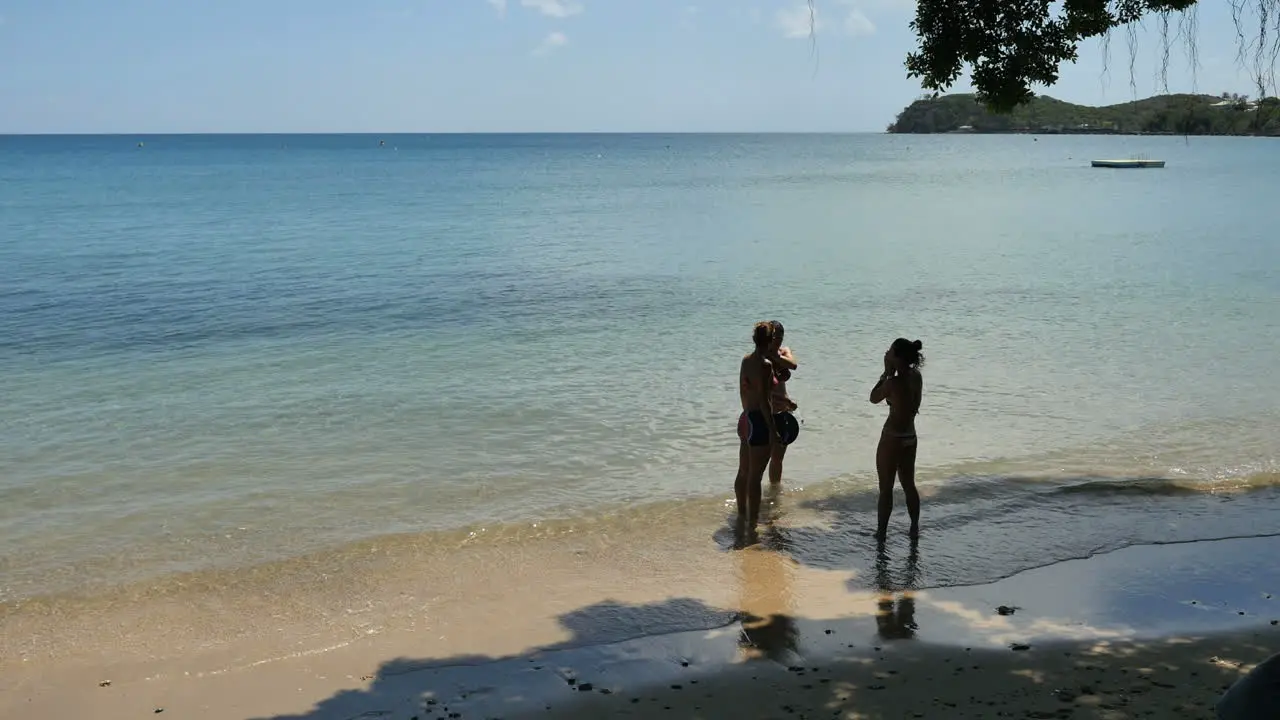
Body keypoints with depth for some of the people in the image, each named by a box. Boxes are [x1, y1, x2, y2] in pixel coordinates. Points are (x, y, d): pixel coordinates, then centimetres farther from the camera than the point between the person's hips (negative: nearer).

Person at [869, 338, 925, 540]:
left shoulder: (894, 383, -24)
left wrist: (886, 373, -7)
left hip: (892, 438, -8)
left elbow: (874, 398, -6)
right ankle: (915, 528, 29)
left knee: (886, 488, 3)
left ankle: (881, 532, 11)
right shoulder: (917, 377, 0)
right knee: (909, 484, 20)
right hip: (910, 437, 8)